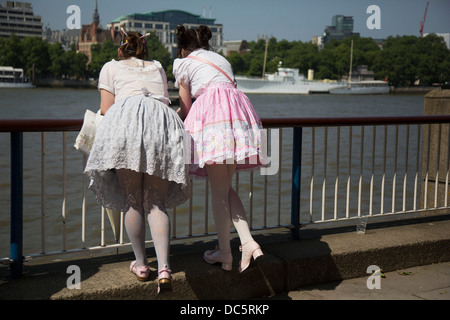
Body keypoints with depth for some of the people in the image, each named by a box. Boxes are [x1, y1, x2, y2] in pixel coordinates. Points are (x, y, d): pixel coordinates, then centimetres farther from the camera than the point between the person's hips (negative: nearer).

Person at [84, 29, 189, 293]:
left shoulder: (111, 67, 25)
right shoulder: (158, 68, 34)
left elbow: (106, 110, 19)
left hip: (127, 118, -2)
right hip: (164, 123, 3)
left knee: (133, 200, 7)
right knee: (156, 202, 3)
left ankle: (141, 264, 12)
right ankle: (164, 268, -12)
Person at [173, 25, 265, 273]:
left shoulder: (184, 62, 15)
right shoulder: (221, 59, 32)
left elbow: (186, 107, 15)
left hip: (212, 111, -6)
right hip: (239, 108, 6)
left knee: (218, 190, -1)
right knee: (226, 188, 13)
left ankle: (224, 252, 6)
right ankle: (248, 242, 0)